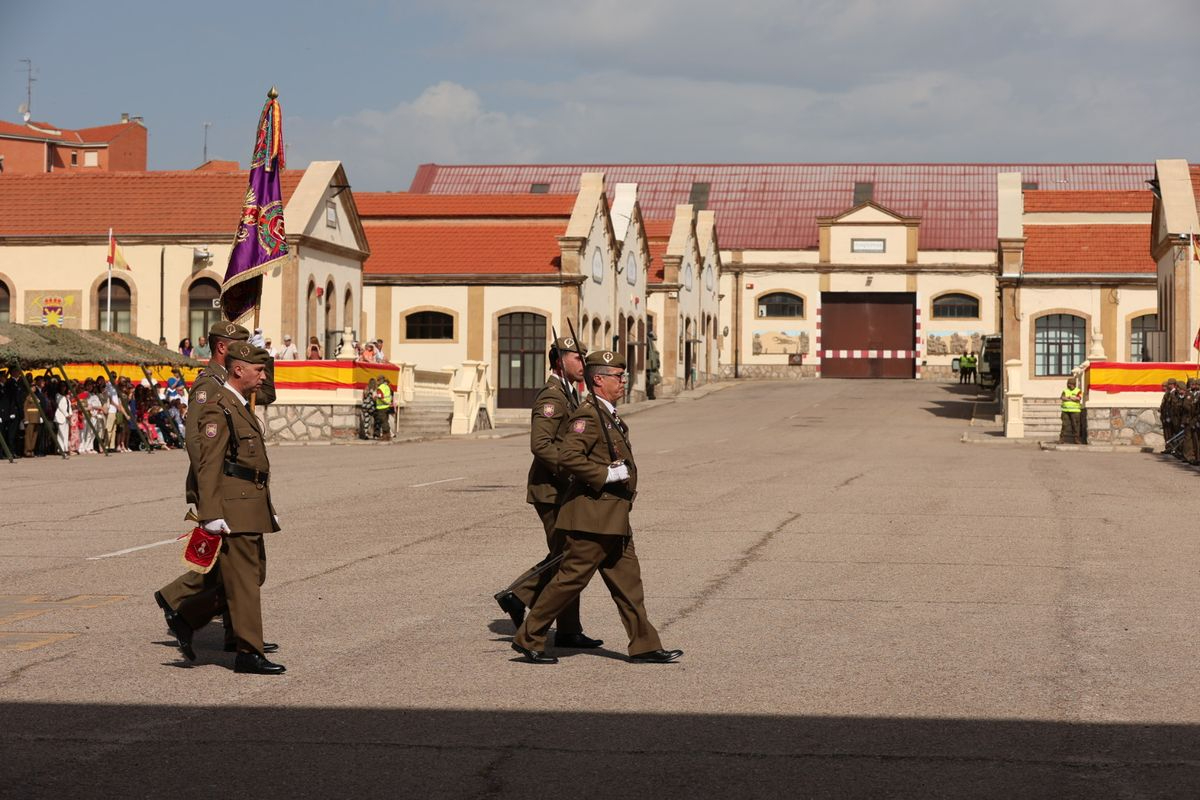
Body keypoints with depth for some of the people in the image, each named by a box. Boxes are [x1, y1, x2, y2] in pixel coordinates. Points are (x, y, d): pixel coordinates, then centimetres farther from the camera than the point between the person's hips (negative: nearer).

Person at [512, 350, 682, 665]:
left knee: (628, 581, 9)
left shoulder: (608, 415, 17)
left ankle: (645, 647, 12)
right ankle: (528, 638, 4)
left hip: (613, 518, 10)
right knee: (571, 577, -5)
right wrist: (607, 474, -23)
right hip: (592, 515, -10)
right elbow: (567, 456, -27)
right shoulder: (588, 415, -15)